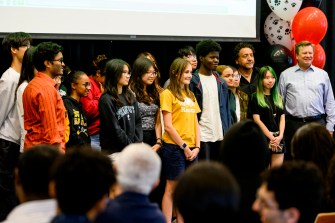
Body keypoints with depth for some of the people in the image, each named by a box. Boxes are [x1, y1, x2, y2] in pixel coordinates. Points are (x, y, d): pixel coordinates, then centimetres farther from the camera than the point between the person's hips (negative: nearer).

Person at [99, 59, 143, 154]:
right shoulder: (106, 100, -9)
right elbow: (115, 129, -11)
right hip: (113, 151, -6)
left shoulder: (130, 96, 12)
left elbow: (138, 121, 12)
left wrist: (138, 143, -1)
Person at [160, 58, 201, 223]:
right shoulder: (168, 94, -5)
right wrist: (184, 146, -11)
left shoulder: (190, 95, 16)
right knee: (172, 188, -3)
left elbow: (195, 123, 14)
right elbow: (168, 126, -10)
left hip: (191, 149, 6)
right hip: (175, 147, -6)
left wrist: (197, 147, 2)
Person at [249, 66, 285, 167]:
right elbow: (257, 120, -7)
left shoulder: (278, 98, 17)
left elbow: (282, 118, 11)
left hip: (278, 138, 5)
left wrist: (280, 136, -5)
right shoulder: (255, 98, 0)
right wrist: (271, 137, -11)